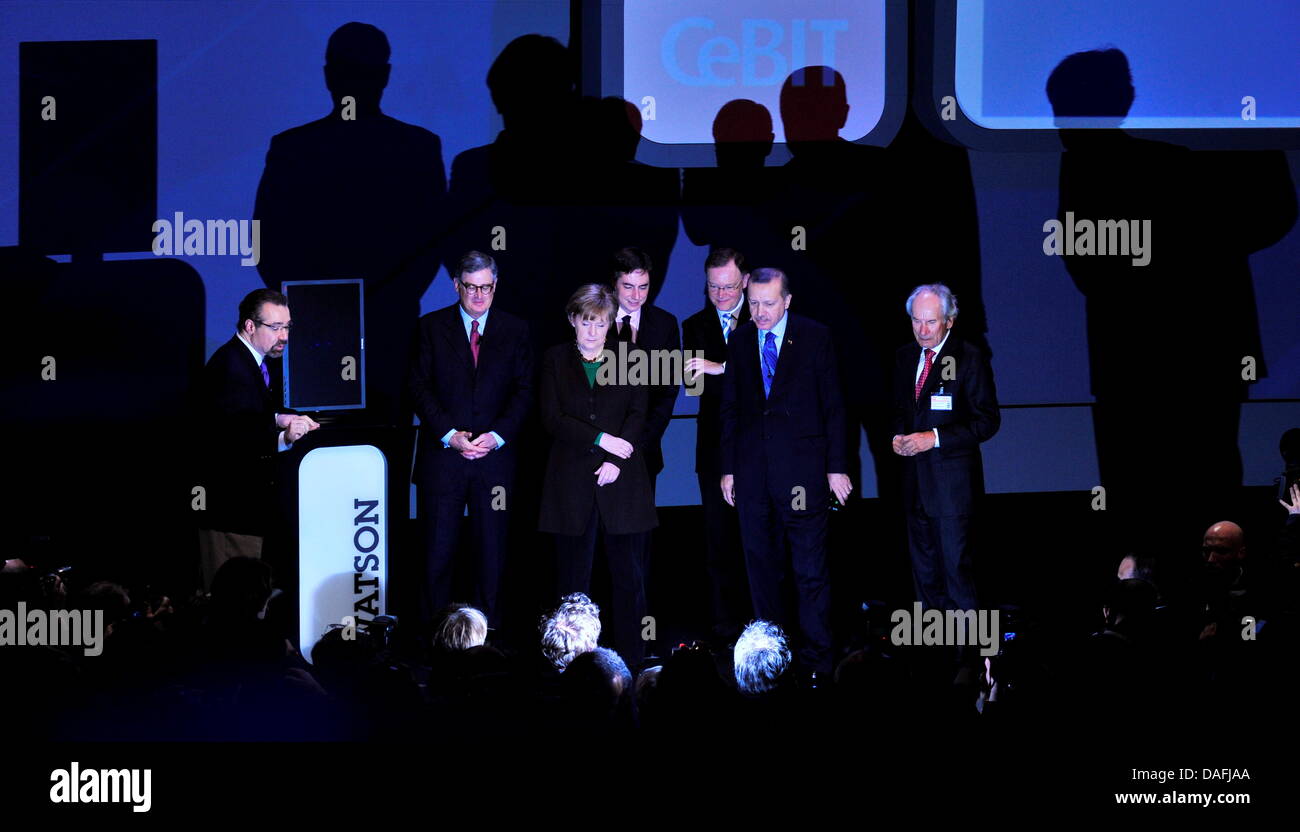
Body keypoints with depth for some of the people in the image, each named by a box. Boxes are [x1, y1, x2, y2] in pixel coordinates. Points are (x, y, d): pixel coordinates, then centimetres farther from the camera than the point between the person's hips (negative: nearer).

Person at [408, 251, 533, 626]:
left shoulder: (514, 330, 7)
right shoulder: (432, 327, 4)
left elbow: (524, 391, 4)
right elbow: (420, 387, 1)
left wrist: (497, 436, -10)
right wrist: (450, 435, -11)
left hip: (495, 456, 1)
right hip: (443, 455, -1)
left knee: (492, 549, 3)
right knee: (438, 551, 1)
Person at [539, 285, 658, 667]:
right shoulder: (556, 360, 9)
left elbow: (639, 415, 2)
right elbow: (553, 419, -1)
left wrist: (616, 461, -11)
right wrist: (602, 439, -11)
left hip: (621, 480, 0)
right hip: (571, 482, 0)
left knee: (629, 575, -1)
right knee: (574, 575, 0)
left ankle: (632, 661, 3)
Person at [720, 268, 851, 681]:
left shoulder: (815, 337, -1)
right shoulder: (740, 341, 9)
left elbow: (833, 406, 0)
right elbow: (730, 409, 13)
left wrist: (836, 467, -4)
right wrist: (728, 469, 8)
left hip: (802, 468, -4)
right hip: (753, 472, 4)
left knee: (810, 570, -3)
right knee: (761, 566, 8)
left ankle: (816, 661, 1)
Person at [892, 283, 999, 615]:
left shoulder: (970, 358, -9)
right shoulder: (906, 357, 11)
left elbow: (987, 422, -11)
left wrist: (935, 437, -18)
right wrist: (898, 436, 2)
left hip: (952, 479, -6)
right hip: (915, 476, 6)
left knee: (955, 566, -6)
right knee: (923, 568, 12)